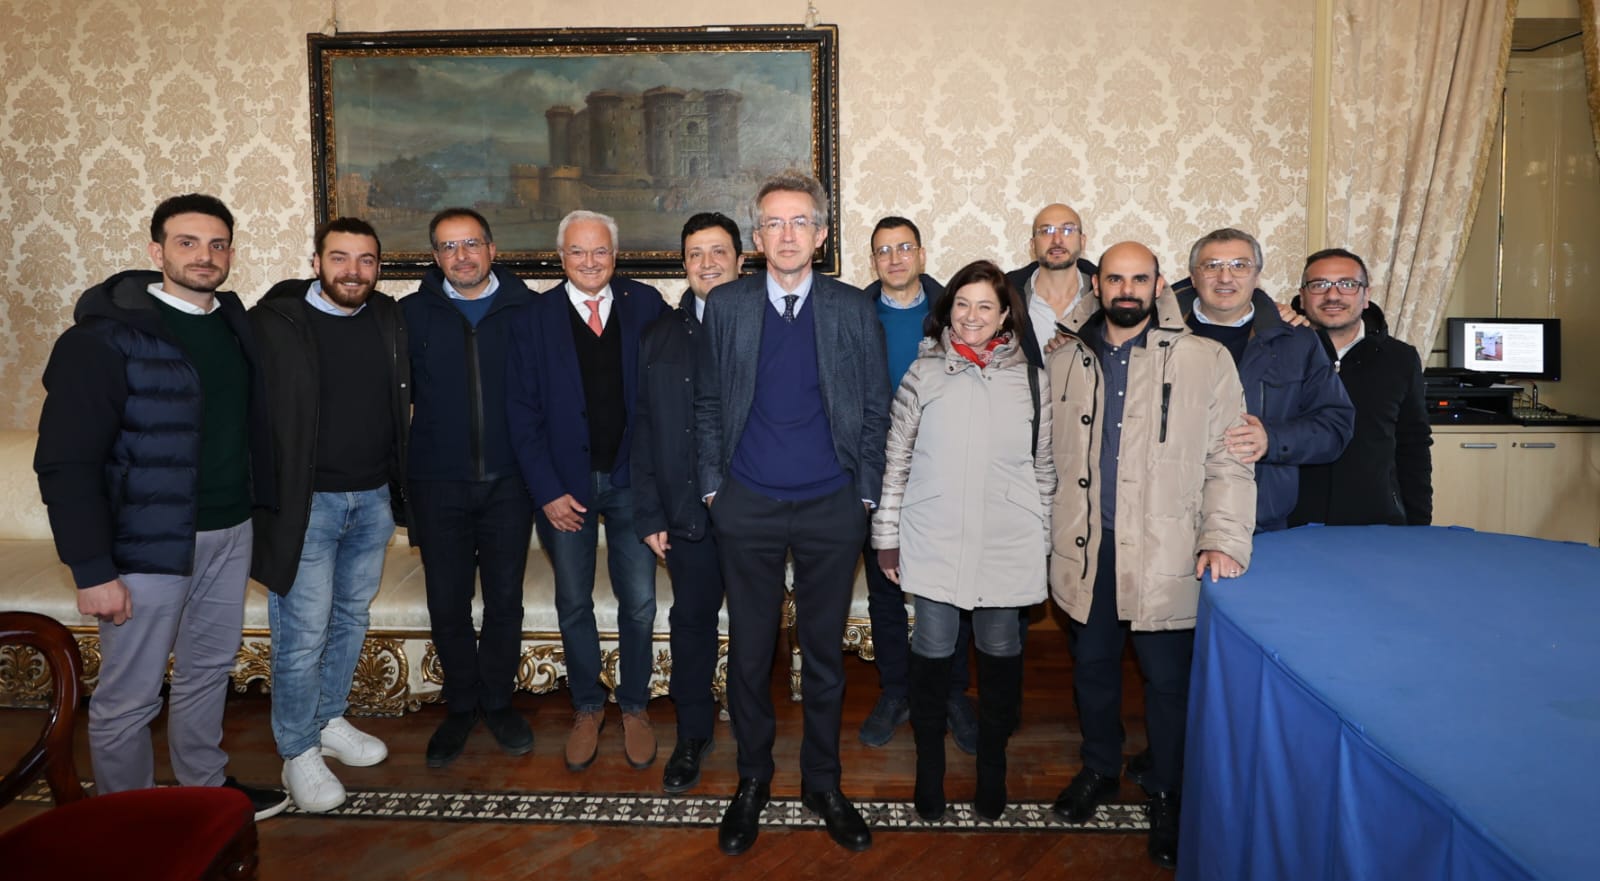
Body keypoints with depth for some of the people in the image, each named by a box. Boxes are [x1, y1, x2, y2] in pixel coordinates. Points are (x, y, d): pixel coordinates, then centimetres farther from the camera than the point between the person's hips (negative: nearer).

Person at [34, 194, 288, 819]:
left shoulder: (235, 324, 6)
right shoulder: (104, 337, -13)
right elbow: (66, 464, -14)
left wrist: (258, 509, 5)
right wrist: (92, 572, -16)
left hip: (230, 532, 6)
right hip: (147, 544, -6)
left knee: (209, 669, 20)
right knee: (129, 697, 7)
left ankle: (205, 787, 40)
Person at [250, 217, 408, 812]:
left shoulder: (388, 320, 5)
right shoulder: (275, 323, -9)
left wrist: (397, 485, 7)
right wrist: (265, 502, -12)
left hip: (373, 498, 5)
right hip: (306, 501, -5)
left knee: (352, 617, 17)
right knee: (303, 633, 1)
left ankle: (331, 720, 36)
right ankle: (299, 753, 18)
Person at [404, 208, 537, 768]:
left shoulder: (526, 310, -1)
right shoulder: (413, 314, 2)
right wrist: (398, 475, -3)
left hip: (508, 480, 0)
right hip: (438, 484, 1)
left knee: (505, 599, 9)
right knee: (447, 602, 8)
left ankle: (498, 702, 28)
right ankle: (460, 706, 28)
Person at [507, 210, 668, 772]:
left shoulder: (646, 305, -1)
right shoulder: (536, 318, 0)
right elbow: (522, 411, -1)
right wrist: (546, 491, -7)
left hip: (630, 479, 0)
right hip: (565, 486, 1)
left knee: (639, 604, 5)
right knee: (573, 605, 12)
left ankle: (634, 707, 26)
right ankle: (587, 708, 32)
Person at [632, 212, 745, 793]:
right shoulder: (659, 338, 8)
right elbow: (643, 430, 7)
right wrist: (650, 515, 2)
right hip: (686, 513, 3)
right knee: (691, 621, 12)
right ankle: (693, 735, 30)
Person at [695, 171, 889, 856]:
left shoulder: (853, 309, 1)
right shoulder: (726, 306, 3)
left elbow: (876, 407, 4)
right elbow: (708, 404, 7)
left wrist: (866, 492, 0)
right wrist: (712, 486, 3)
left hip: (832, 509, 0)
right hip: (747, 509, 1)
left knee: (824, 652, 11)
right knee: (749, 652, 10)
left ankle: (822, 783, 29)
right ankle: (753, 781, 29)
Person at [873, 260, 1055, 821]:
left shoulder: (1029, 378, 2)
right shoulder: (924, 373, -1)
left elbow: (1043, 465, 8)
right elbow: (896, 459, 2)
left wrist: (1042, 540, 8)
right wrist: (887, 537, 2)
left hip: (1007, 544, 1)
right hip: (934, 539, -1)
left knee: (1000, 647, 12)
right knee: (933, 646, 8)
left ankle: (992, 763, 31)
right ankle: (929, 763, 27)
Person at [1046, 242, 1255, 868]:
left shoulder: (1204, 359, -2)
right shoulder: (1065, 361, 7)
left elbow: (1228, 459, -3)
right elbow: (1047, 452, 13)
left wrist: (1224, 539, -11)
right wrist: (1044, 531, 9)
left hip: (1165, 553, -3)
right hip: (1084, 549, 3)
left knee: (1168, 679, 6)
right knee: (1091, 664, 16)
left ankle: (1165, 795, 27)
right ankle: (1099, 768, 39)